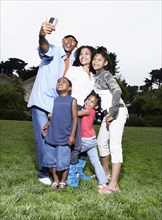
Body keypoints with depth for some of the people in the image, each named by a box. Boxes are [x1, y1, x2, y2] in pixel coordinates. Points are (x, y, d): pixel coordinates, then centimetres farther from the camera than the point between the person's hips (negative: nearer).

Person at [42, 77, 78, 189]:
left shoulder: (72, 100, -1)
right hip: (52, 136, 4)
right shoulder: (55, 100, 11)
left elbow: (75, 118, -5)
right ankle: (55, 180, 27)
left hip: (64, 137, -4)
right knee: (52, 160, 11)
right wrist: (47, 126, 2)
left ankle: (63, 181, 21)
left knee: (63, 161, 1)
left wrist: (72, 135, -10)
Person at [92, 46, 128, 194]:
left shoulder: (106, 74, -9)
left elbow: (117, 91, -22)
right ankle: (106, 172, 34)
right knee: (102, 142, 15)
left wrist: (112, 114, -24)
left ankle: (114, 185, -16)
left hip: (117, 110, -9)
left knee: (115, 145, -14)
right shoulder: (96, 76, 16)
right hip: (108, 112, 9)